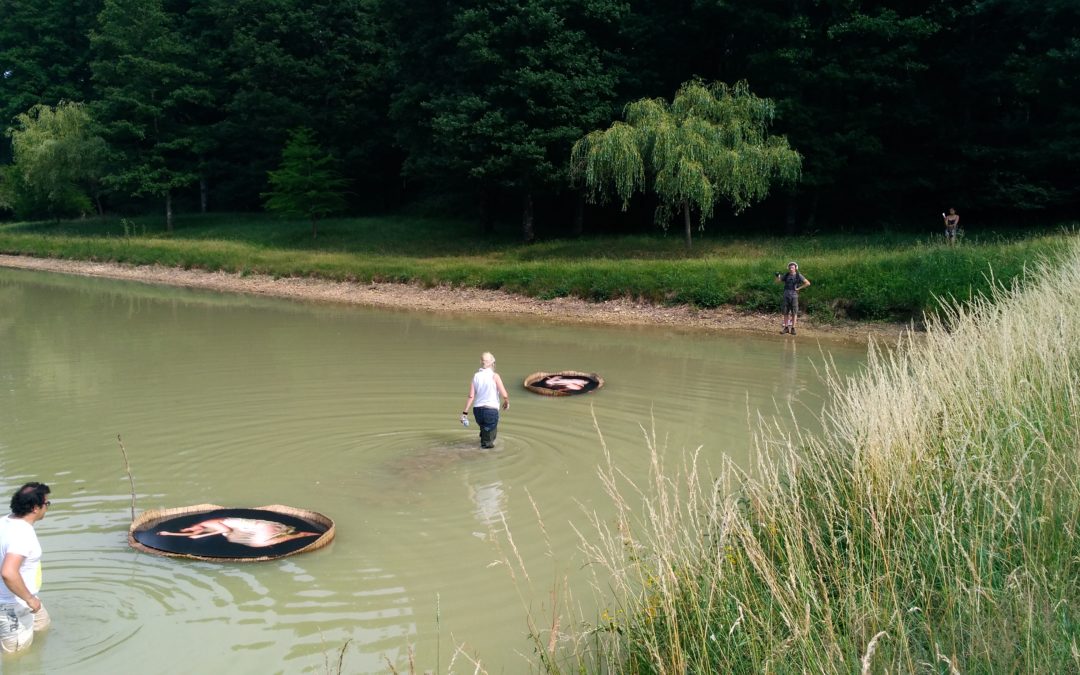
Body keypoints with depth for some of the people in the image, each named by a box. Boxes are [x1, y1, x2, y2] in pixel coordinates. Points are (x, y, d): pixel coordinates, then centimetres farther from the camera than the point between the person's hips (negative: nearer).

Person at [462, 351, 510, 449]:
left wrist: (465, 412, 1)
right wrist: (507, 402, 11)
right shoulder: (494, 376, -6)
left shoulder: (476, 376, 5)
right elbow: (504, 395, -10)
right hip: (491, 410, -4)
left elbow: (471, 396, -1)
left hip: (477, 409, 4)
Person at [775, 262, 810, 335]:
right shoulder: (786, 275, 7)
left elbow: (808, 283, -7)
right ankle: (786, 328, 11)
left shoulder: (798, 276, -3)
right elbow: (777, 281, 13)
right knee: (786, 312, 4)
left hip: (794, 296, -3)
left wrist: (799, 288, -10)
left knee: (794, 313, -1)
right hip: (786, 295, 3)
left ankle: (793, 328, 3)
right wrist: (778, 276, -8)